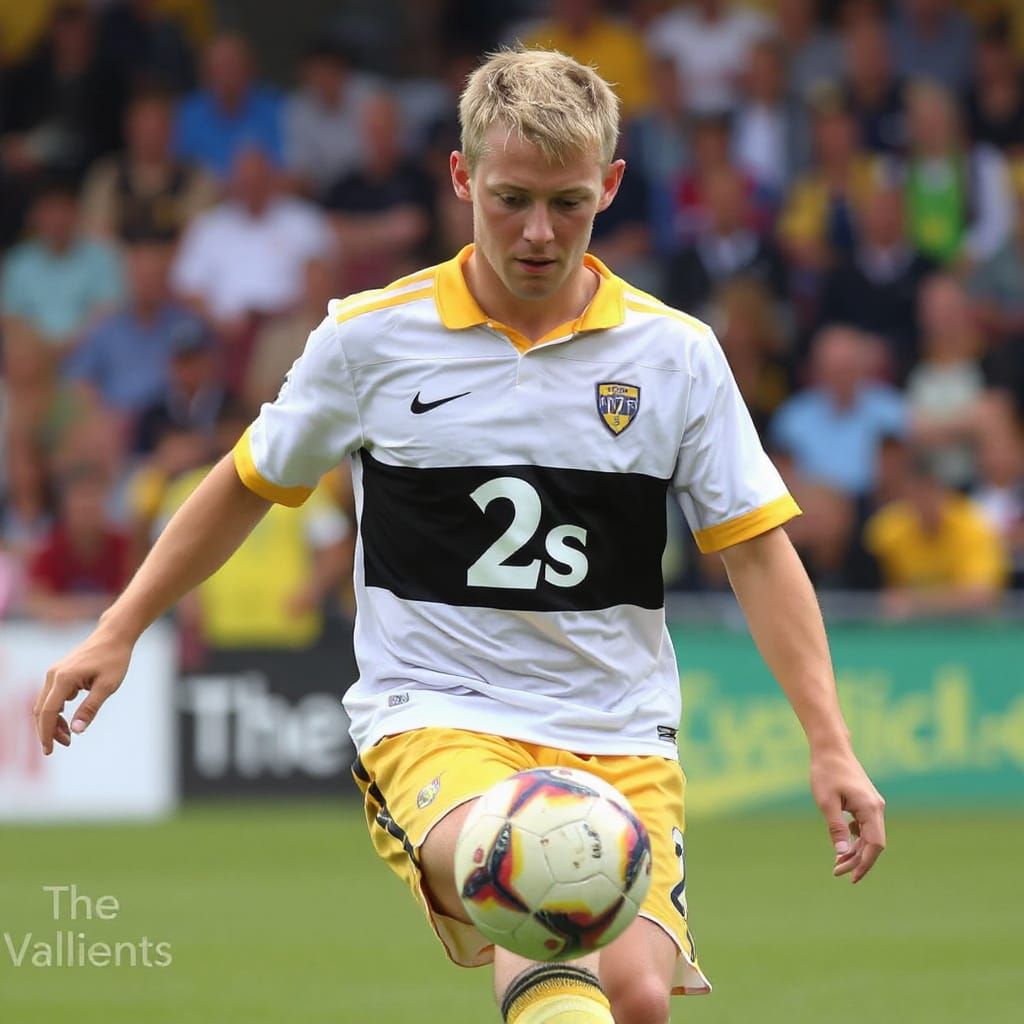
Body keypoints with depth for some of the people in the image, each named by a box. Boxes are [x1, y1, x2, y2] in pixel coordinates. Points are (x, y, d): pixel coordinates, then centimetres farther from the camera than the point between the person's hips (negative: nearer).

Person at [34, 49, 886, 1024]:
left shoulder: (676, 353, 4)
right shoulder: (370, 337, 3)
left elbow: (755, 550, 8)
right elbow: (248, 485, 18)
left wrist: (829, 745, 1)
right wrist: (118, 631, 16)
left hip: (619, 741, 2)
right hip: (431, 721, -2)